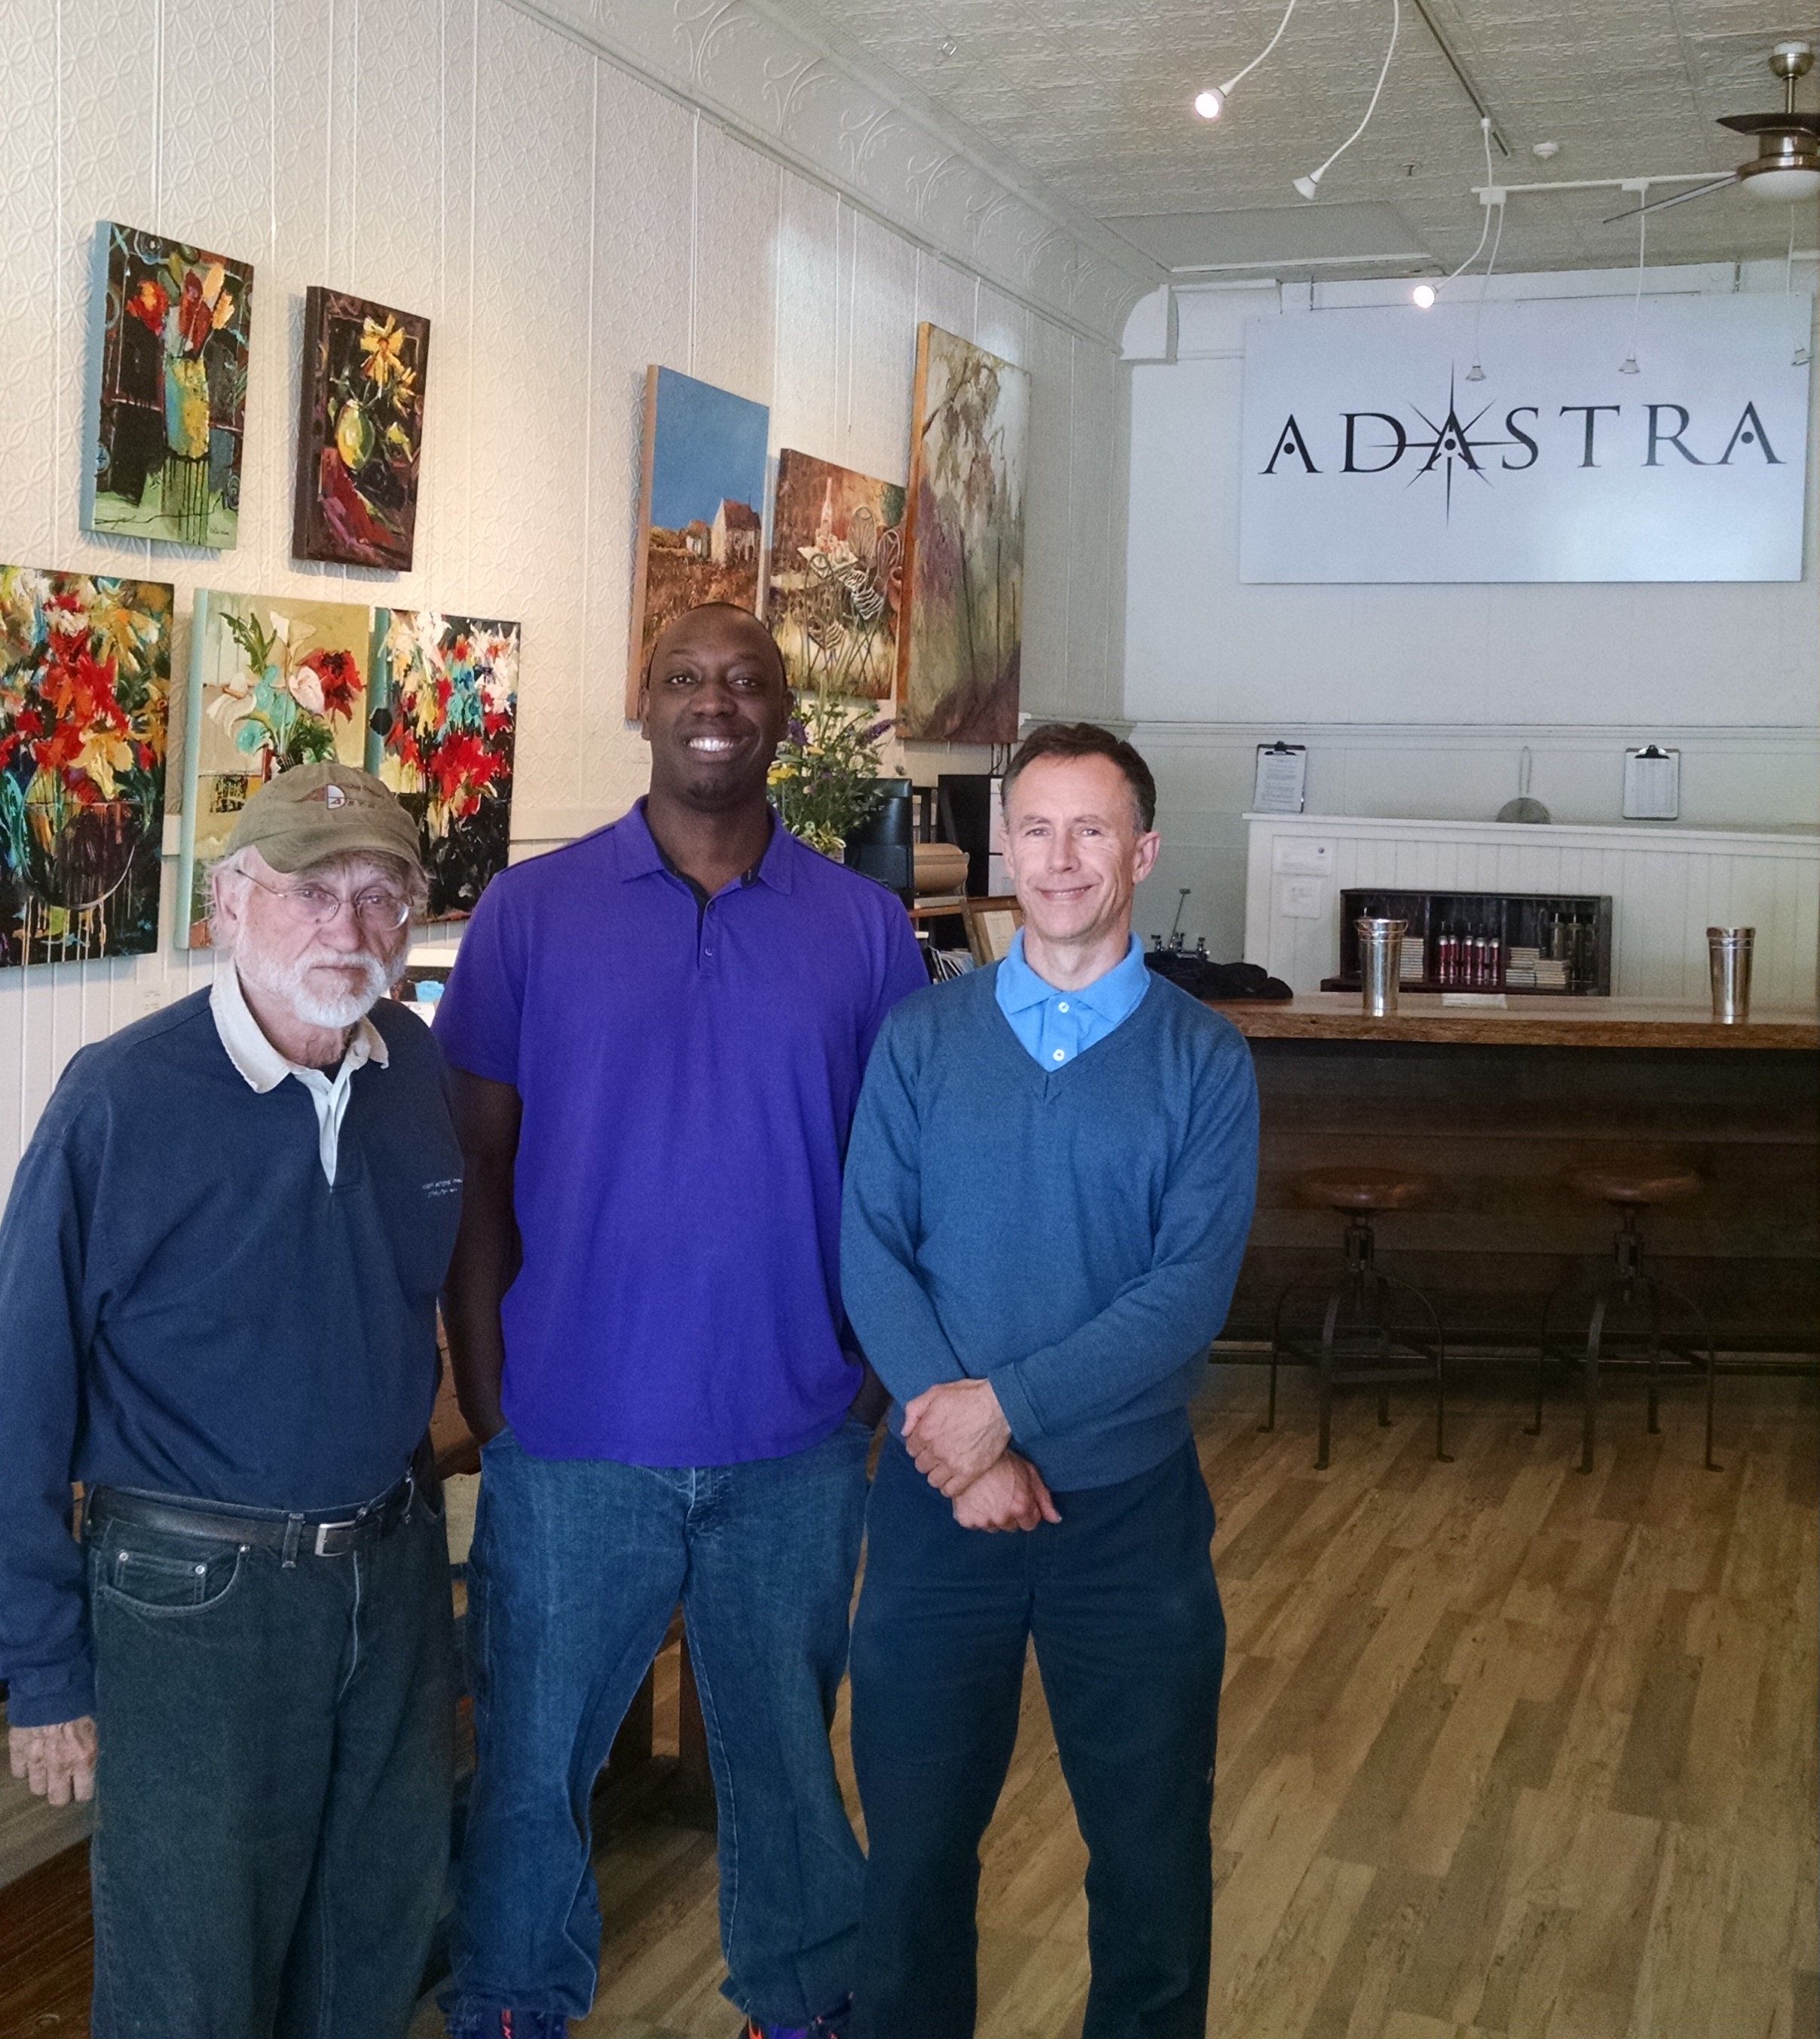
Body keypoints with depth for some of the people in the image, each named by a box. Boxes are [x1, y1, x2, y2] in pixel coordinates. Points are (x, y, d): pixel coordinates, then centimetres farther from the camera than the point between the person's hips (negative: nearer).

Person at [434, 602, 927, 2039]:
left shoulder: (865, 927, 1)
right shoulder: (532, 912, -2)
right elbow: (478, 1171, 0)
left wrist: (903, 1382, -1)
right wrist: (485, 1394, -3)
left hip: (795, 1444, 1)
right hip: (574, 1435, -1)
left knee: (787, 1747, 17)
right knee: (532, 1749, 13)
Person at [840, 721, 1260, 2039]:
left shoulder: (1204, 1062, -3)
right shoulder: (921, 1041, 2)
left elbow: (1191, 1289, -12)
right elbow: (872, 1253, -6)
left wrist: (1006, 1405, -20)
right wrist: (964, 1450, -17)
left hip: (1131, 1505, -1)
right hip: (938, 1502, 1)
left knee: (1153, 1849, 11)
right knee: (915, 1836, 14)